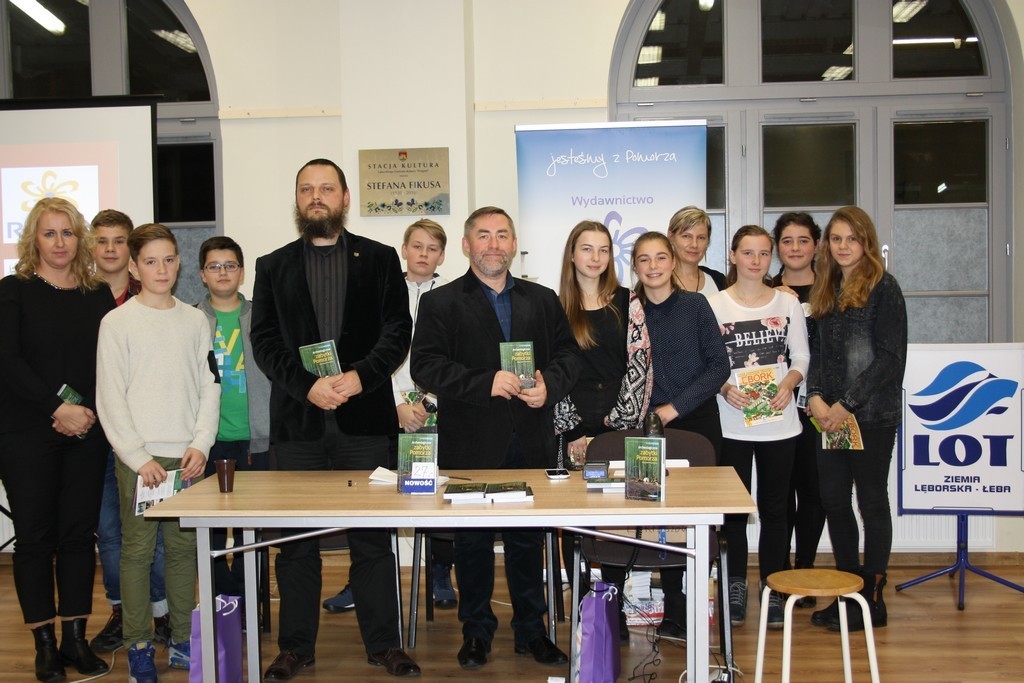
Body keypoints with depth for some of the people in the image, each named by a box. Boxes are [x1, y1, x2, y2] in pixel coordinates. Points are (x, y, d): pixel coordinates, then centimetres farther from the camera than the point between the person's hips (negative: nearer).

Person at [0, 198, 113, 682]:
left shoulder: (99, 296, 9)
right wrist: (58, 407, -15)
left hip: (85, 431, 3)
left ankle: (76, 639, 14)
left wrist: (87, 410, -10)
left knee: (80, 533, 5)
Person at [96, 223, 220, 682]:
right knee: (137, 549, 1)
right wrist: (139, 458, -10)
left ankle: (181, 640, 18)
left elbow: (209, 387, 9)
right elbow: (111, 399, -4)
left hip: (187, 455, 3)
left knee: (183, 548, 7)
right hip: (138, 457, -3)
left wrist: (200, 445, -4)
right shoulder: (117, 322, 0)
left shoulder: (195, 321, 9)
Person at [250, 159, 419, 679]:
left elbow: (398, 330, 1)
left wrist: (360, 376, -15)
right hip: (297, 421, 1)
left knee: (373, 538, 5)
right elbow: (264, 341, 3)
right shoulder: (273, 266, 12)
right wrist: (308, 384, -13)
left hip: (364, 418, -1)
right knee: (296, 541, 8)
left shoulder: (380, 259, 9)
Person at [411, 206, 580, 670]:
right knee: (473, 542, 8)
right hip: (472, 445, -2)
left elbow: (568, 355, 10)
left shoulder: (543, 300, 13)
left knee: (528, 541, 11)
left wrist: (549, 384, -11)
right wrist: (485, 383, -19)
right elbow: (426, 366, -9)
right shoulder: (441, 303, 1)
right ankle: (476, 631, 23)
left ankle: (531, 631, 25)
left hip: (531, 444, 3)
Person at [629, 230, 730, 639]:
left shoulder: (694, 305, -2)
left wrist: (676, 406, -12)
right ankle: (674, 615, 16)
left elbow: (719, 365, -6)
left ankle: (687, 614, 12)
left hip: (695, 424, -2)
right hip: (649, 428, 2)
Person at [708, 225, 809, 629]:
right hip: (732, 423, -1)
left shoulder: (787, 303, 6)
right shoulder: (715, 305, 0)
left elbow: (801, 357, 8)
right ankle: (735, 588, 20)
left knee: (774, 508, 8)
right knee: (734, 508, 7)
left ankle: (772, 590, 19)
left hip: (778, 421, 1)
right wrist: (724, 388, -17)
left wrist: (788, 384, -11)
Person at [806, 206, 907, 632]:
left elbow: (891, 357, -13)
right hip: (830, 415, 6)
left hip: (872, 414, -6)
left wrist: (847, 404, -16)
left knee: (872, 502, 3)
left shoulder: (883, 287, -7)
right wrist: (815, 396, -5)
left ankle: (873, 599, 15)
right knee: (834, 501, 9)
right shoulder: (826, 290, 13)